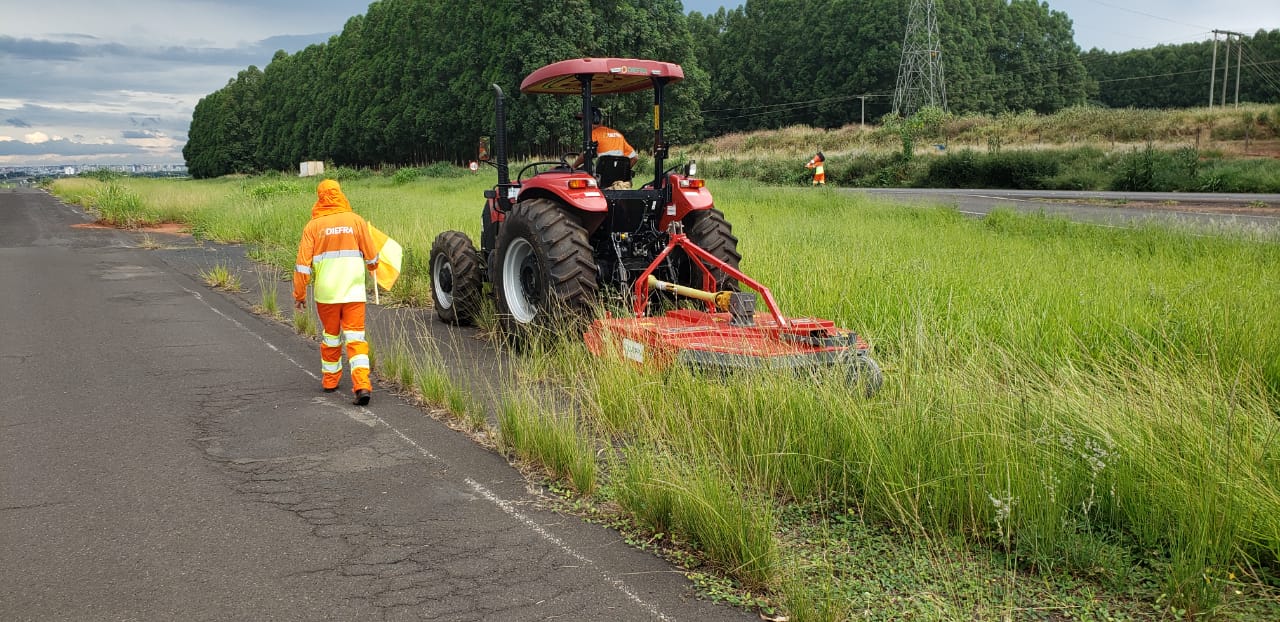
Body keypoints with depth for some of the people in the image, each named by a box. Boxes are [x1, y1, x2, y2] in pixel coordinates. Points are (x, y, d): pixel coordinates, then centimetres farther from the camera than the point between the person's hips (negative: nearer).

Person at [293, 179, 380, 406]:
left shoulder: (313, 226, -4)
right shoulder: (356, 221, -1)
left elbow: (303, 265, -4)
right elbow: (372, 258, 6)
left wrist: (299, 294, 6)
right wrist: (372, 267, 30)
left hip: (326, 293, 0)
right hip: (354, 292, 0)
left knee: (330, 336, 18)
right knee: (356, 337, -1)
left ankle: (329, 380, 30)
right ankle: (362, 385, -15)